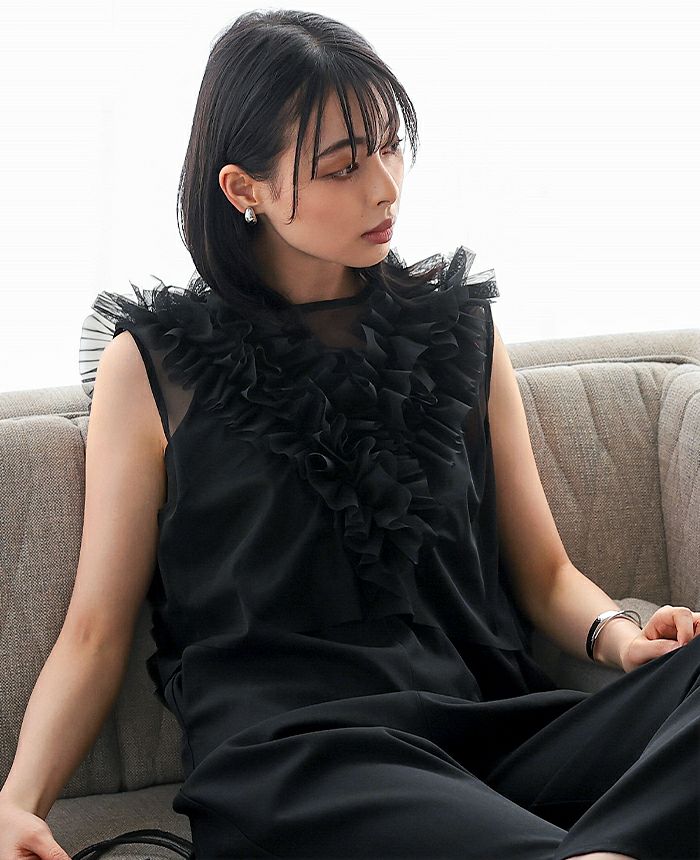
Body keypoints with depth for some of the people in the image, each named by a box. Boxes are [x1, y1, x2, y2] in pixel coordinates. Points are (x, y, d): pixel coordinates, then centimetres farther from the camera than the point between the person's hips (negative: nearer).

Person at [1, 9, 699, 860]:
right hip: (288, 752, -5)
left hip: (497, 725, 5)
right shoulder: (150, 367, 11)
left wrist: (617, 631, -2)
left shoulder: (460, 333, 20)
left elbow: (543, 573, 22)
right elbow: (96, 629, 10)